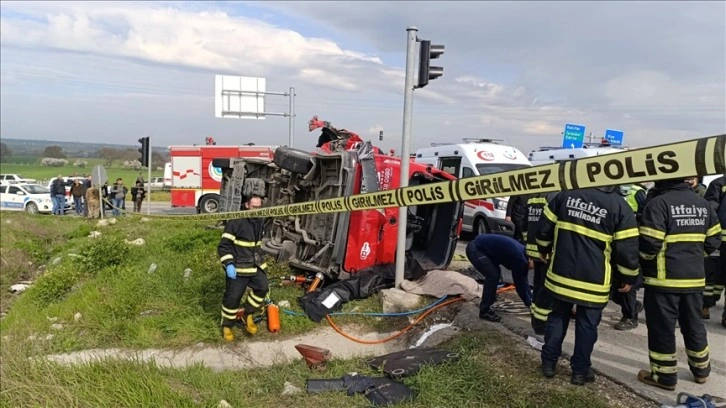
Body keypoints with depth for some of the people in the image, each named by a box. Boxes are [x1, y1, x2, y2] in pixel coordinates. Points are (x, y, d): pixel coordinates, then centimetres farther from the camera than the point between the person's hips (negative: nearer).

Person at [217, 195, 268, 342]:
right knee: (232, 297, 0)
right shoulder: (235, 222, -17)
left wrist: (260, 260, 24)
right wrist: (229, 264, -23)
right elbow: (224, 245, -15)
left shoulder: (259, 222, 7)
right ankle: (227, 325, 21)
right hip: (238, 267, -6)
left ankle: (247, 314, 16)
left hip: (255, 264, 6)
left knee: (263, 287, -6)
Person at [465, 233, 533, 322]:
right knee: (492, 276, -14)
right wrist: (530, 304, -1)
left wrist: (531, 301, 18)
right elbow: (519, 282, -13)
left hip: (481, 247, 10)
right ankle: (484, 311, -3)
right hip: (475, 249, -10)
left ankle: (486, 307, 27)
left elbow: (523, 280, 17)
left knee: (495, 273, 17)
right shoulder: (519, 257, -21)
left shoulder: (523, 255, 7)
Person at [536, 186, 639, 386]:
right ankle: (580, 371, 20)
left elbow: (544, 227, 4)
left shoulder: (566, 195, -2)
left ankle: (548, 362, 24)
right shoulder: (620, 207, -9)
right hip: (593, 281, -2)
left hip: (561, 274, 3)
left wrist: (543, 249, 22)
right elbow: (627, 248, -8)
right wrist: (629, 277, 5)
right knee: (587, 325, 11)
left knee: (558, 316, 17)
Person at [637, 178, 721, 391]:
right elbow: (713, 241, 12)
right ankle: (701, 369, 35)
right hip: (695, 277, 7)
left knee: (662, 328, 4)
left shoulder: (659, 203, -16)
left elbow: (649, 244, -19)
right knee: (693, 325, 21)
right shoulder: (704, 204, 7)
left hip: (664, 278, -7)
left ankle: (665, 376, 12)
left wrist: (643, 262, 0)